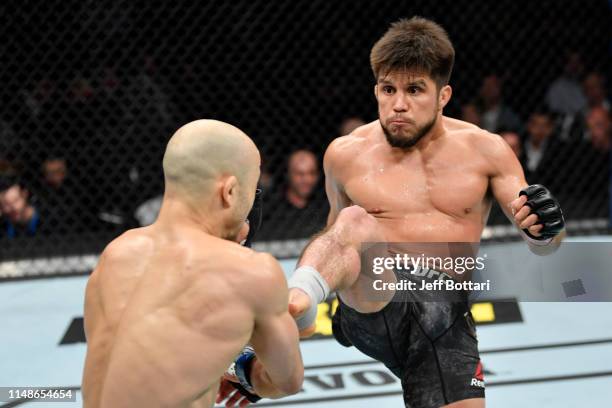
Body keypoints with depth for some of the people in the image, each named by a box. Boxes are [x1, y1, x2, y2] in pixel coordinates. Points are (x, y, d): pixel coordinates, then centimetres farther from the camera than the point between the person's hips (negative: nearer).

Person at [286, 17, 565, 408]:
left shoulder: (485, 151, 7)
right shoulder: (346, 155, 7)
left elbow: (544, 246, 7)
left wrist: (544, 229, -16)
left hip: (446, 312, 2)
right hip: (374, 306, -2)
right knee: (354, 221, -30)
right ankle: (296, 303, -56)